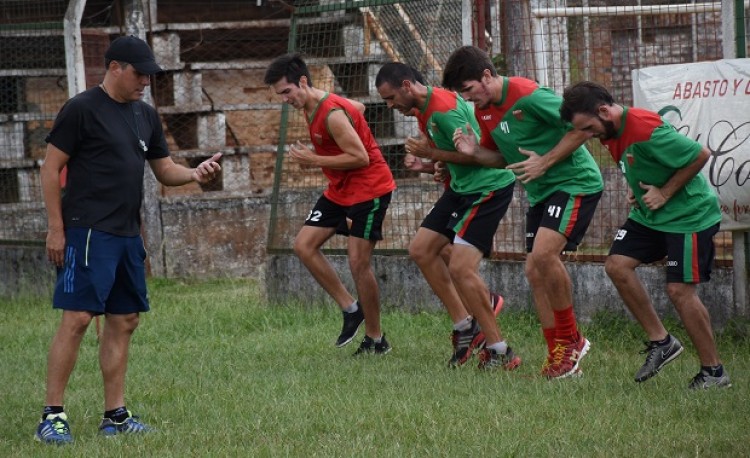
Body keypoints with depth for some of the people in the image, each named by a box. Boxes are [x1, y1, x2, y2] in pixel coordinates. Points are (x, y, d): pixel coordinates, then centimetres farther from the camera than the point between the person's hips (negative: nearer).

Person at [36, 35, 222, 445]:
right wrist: (55, 228, -10)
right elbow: (51, 169, -6)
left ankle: (115, 415, 15)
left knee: (124, 322, 8)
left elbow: (164, 169, 19)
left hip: (127, 235, 8)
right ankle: (52, 415, -9)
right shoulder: (82, 109, -7)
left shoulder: (145, 115, 14)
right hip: (88, 232, -8)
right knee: (77, 319, -12)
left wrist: (194, 174, -3)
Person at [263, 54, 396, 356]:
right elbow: (357, 108, 20)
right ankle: (350, 309, 10)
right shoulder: (311, 108, 4)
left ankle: (376, 340, 3)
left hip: (369, 189, -10)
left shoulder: (332, 115, -25)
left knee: (358, 262, -9)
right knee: (304, 245, 2)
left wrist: (314, 160, -22)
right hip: (340, 190, 10)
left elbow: (360, 157, -27)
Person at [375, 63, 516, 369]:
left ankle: (499, 352, -9)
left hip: (489, 186, -11)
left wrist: (431, 155, -18)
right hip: (461, 187, 11)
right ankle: (464, 325, 13)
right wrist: (434, 163, -2)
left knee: (461, 267, -17)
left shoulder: (444, 108, -24)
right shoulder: (422, 110, 7)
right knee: (421, 249, 10)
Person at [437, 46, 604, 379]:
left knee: (544, 252, -26)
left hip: (575, 183, -9)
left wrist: (546, 161, -20)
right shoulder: (483, 110, 4)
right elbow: (502, 157, 16)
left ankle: (571, 339, -9)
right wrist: (474, 152, -5)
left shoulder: (528, 95, -22)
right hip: (540, 192, 9)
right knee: (534, 271, 5)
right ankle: (559, 359, 12)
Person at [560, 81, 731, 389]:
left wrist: (665, 193, -19)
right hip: (649, 214, 9)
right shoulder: (610, 132, 0)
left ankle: (714, 372, 2)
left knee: (679, 289, -10)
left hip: (689, 215, -9)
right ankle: (660, 341, 7)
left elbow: (700, 155, -25)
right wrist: (635, 189, 1)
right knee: (617, 265, -3)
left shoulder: (646, 130, -28)